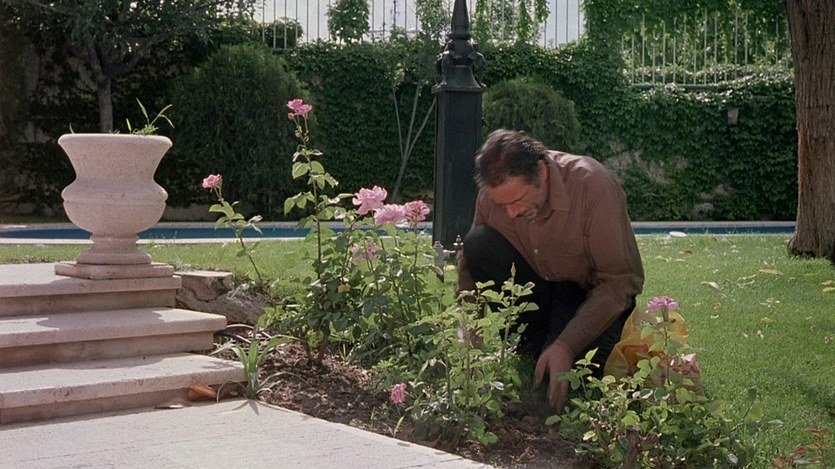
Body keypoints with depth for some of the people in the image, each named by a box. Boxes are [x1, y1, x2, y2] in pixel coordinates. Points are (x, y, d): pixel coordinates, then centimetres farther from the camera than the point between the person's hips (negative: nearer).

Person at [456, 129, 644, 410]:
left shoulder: (593, 184, -29)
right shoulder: (494, 192, -16)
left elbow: (619, 281, -27)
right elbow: (470, 266, -5)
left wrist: (566, 346, -35)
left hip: (590, 294, -4)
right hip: (536, 287, 4)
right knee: (478, 243, -23)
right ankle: (530, 347, -7)